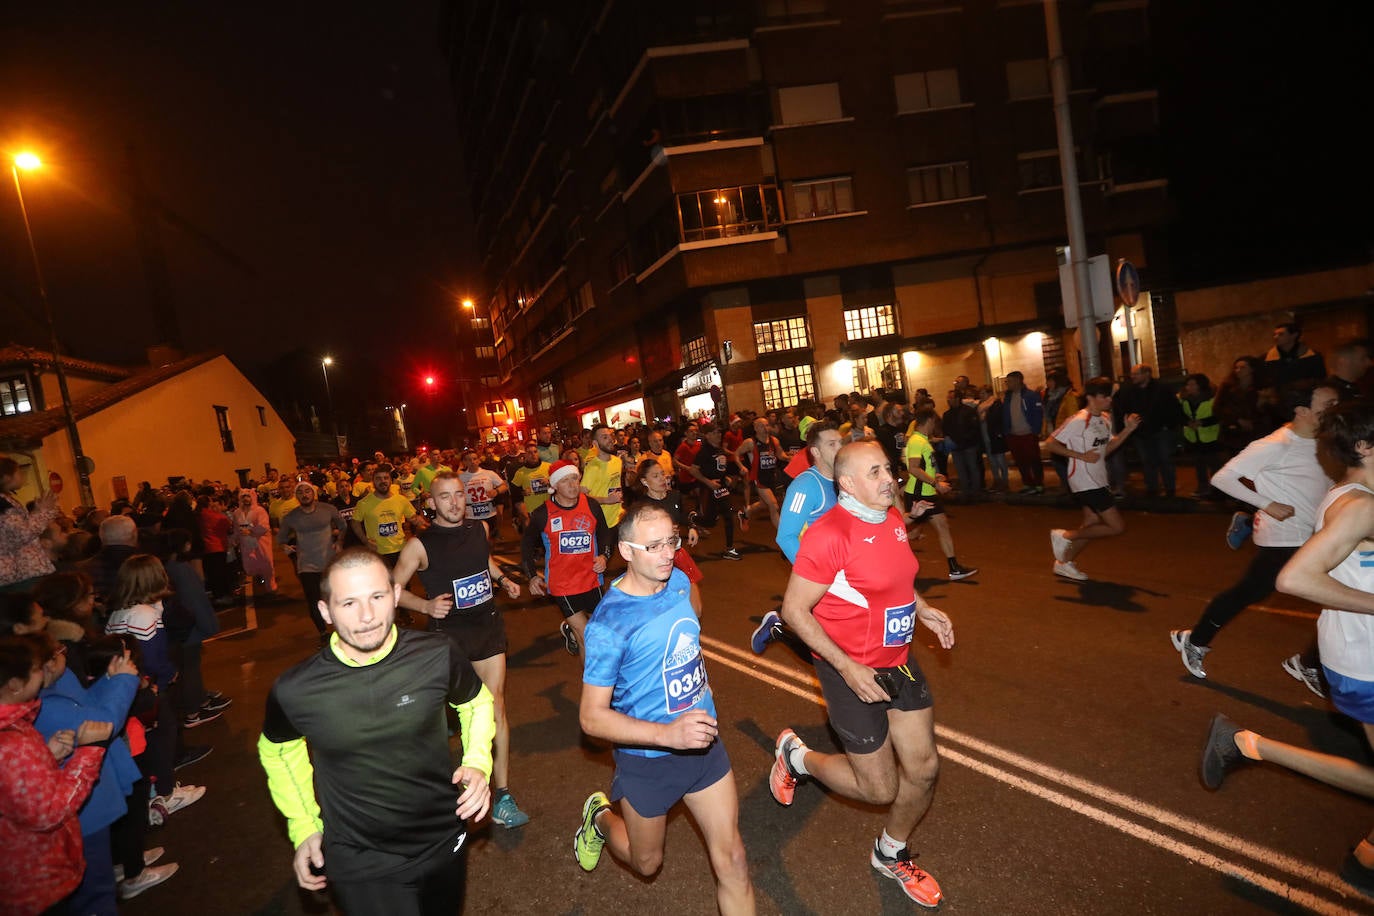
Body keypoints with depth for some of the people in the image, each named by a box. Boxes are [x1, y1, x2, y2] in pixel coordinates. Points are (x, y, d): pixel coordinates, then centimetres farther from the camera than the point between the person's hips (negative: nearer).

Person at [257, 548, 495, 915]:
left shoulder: (438, 656, -19)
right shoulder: (294, 691, -19)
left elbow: (477, 702, 2)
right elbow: (277, 749, 5)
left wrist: (478, 763, -12)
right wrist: (303, 827, 3)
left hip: (444, 842, 2)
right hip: (360, 865, -2)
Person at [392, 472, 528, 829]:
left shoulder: (479, 528, 1)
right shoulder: (420, 544, -13)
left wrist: (502, 579, 5)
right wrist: (426, 605, -23)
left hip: (487, 625, 3)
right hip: (448, 631, -3)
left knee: (495, 706, 0)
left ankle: (502, 797, 6)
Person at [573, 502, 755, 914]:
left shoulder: (679, 581, -7)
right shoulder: (609, 623, -26)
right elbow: (592, 717, -24)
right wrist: (668, 733, -35)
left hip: (704, 741, 4)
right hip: (648, 759, -4)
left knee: (732, 860, 6)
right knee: (647, 863, 21)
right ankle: (600, 817, 50)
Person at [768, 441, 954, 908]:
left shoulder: (892, 517, 1)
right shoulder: (829, 534, -25)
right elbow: (794, 610, -21)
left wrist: (923, 609, 5)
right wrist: (847, 668, -23)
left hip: (898, 661, 7)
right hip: (851, 670, -7)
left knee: (924, 768, 13)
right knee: (880, 789, 5)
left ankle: (892, 854, 40)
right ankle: (795, 755, 31)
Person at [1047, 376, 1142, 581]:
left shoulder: (1105, 418, 8)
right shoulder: (1079, 421, -19)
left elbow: (1106, 449, 13)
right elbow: (1051, 444, -18)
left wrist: (1127, 430, 2)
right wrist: (1082, 456, -21)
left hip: (1097, 481, 9)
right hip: (1084, 482, -9)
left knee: (1092, 525, 15)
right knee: (1117, 527, -9)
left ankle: (1064, 562, 27)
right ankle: (1065, 536, 2)